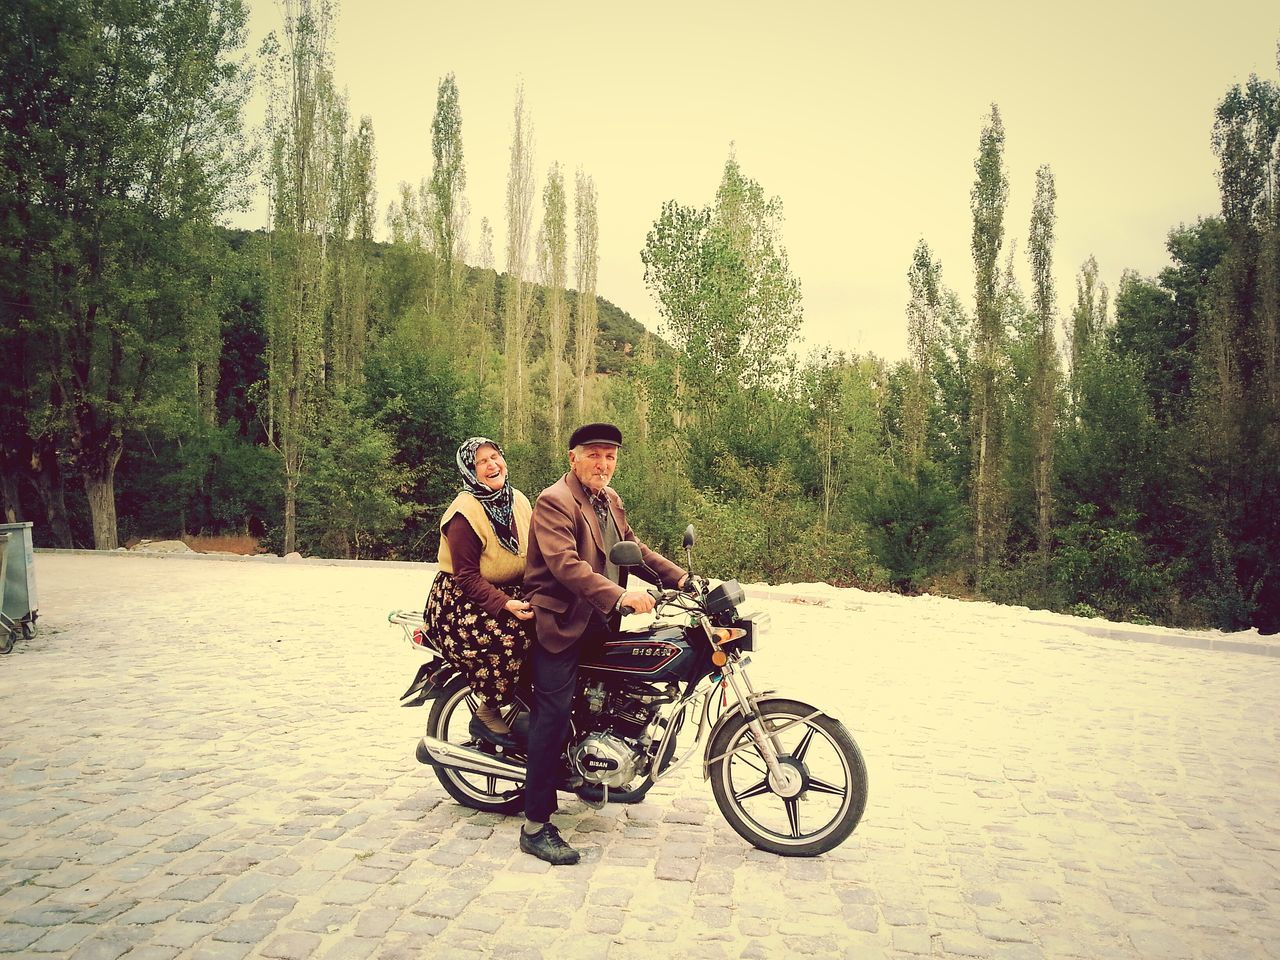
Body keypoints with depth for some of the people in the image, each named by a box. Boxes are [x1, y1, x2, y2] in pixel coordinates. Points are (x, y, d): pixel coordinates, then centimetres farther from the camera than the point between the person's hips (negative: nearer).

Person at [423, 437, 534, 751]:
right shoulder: (465, 513, -16)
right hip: (461, 599, -7)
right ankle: (486, 714, -12)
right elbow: (467, 577, -19)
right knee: (510, 637, -32)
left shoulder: (518, 501, 7)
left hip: (511, 592, 7)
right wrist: (504, 605, -31)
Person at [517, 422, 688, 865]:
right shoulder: (554, 501, -15)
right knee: (553, 716, -12)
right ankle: (536, 827, -6)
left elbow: (633, 547, 17)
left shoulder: (609, 500, 15)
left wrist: (678, 576, 4)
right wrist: (620, 596, -36)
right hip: (559, 624, -9)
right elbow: (565, 563, -27)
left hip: (599, 622, 9)